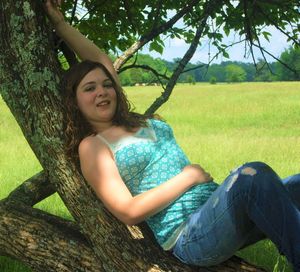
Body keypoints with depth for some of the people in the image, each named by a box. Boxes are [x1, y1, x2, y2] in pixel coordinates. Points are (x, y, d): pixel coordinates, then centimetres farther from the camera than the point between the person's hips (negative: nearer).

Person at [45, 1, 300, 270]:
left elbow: (104, 62, 30)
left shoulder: (135, 122, 20)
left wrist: (61, 23, 29)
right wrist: (188, 176, -7)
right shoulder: (91, 146, 0)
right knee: (254, 174, -33)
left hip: (217, 205, 8)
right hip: (188, 236, -8)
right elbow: (128, 212, -10)